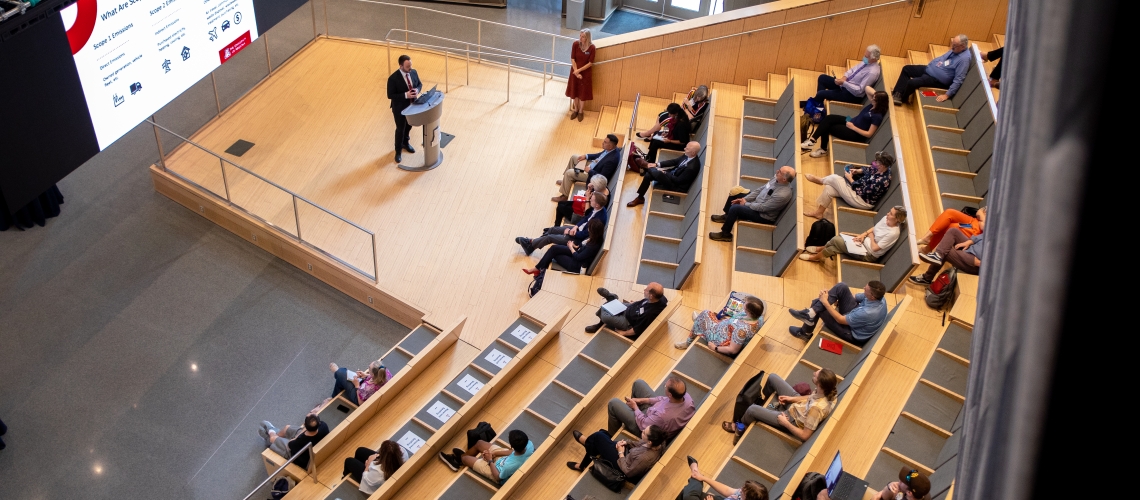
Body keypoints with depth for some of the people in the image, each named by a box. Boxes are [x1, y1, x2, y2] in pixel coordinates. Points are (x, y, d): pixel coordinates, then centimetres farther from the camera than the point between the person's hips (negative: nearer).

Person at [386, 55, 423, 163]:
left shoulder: (413, 72, -10)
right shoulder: (393, 78, -27)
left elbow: (419, 84, 6)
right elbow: (390, 95, -22)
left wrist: (417, 90, -17)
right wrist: (405, 95, -32)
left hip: (412, 105, 6)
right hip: (400, 108, -6)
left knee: (409, 126, 26)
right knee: (400, 129, 10)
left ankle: (406, 143, 54)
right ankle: (398, 151, 30)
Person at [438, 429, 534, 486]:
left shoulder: (510, 465, -45)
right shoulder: (529, 444, -31)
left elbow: (498, 477, -23)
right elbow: (515, 452, -7)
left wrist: (490, 460, -12)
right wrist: (496, 453, -12)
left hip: (499, 470, -6)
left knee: (465, 458, 11)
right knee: (479, 443, 16)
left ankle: (459, 460, 49)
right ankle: (462, 456, 46)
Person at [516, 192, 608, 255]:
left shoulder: (599, 219, -36)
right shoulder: (598, 208, -11)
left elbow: (584, 234, -27)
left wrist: (569, 232, -13)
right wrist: (576, 226, -7)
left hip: (579, 239, -9)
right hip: (578, 229, 9)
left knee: (550, 237, -3)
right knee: (552, 230, 14)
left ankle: (530, 244, 18)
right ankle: (532, 242, 32)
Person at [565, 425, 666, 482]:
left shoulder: (646, 458, -42)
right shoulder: (658, 442, -20)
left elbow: (627, 472, -26)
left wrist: (621, 453, -18)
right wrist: (627, 443, -12)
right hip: (628, 453, 8)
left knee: (598, 437, -4)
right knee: (602, 433, 15)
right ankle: (582, 465, 36)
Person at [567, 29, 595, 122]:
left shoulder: (592, 48, -18)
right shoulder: (575, 45, -12)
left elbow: (590, 63, -14)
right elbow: (572, 59, -9)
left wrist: (579, 70, -19)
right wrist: (576, 72, -15)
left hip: (585, 73, -2)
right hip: (575, 72, 2)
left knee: (583, 93, 11)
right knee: (574, 92, 15)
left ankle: (580, 111, 31)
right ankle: (575, 110, 36)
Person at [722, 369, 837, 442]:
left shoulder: (817, 408, -43)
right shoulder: (829, 391, -23)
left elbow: (805, 436, -32)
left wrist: (785, 423, -19)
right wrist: (792, 398, -4)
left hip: (793, 420, -7)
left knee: (751, 410, -2)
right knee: (772, 377, 13)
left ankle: (741, 427, 35)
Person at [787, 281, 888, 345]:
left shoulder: (868, 313, -39)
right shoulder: (878, 297, -17)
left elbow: (840, 320, -25)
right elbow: (856, 297, 3)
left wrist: (825, 302, -20)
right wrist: (838, 300, -8)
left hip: (853, 334, -7)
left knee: (817, 303, -11)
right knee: (841, 287, -16)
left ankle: (805, 333, 16)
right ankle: (811, 312, -15)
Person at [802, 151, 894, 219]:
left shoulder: (881, 181, -33)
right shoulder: (880, 169, -8)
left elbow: (862, 192, -25)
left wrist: (850, 179, -15)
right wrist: (857, 170, -3)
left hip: (862, 201, -9)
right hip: (860, 190, 9)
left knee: (834, 178, -7)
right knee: (829, 188, 4)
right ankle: (819, 212, 19)